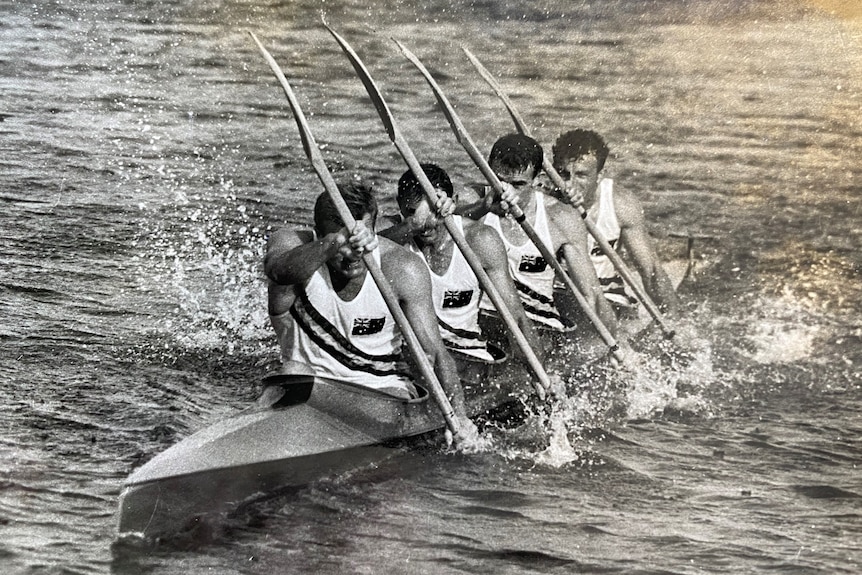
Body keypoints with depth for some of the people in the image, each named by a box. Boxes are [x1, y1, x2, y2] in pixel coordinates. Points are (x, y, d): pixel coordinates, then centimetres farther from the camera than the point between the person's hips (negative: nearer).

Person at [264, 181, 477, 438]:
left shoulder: (403, 269, -16)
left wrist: (459, 416, -32)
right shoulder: (293, 243, -15)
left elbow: (435, 353, -17)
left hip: (382, 385, -1)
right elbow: (277, 271, -42)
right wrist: (333, 244, -61)